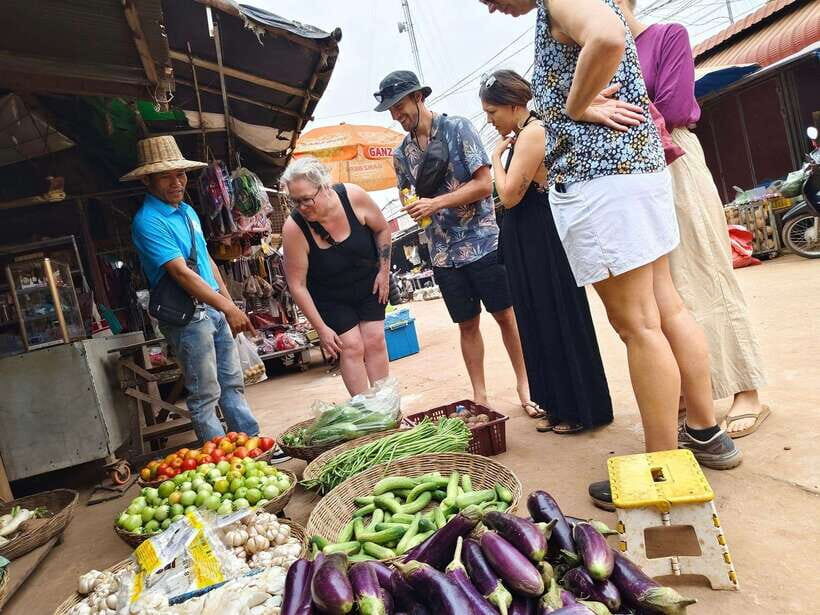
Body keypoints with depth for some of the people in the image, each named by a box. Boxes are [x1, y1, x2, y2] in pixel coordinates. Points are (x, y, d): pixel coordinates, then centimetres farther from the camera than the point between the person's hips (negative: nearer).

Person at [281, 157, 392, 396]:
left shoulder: (353, 196, -24)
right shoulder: (293, 229, -28)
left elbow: (382, 229, -4)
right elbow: (297, 285, -21)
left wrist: (384, 271, -4)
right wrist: (321, 328, -17)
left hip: (368, 284, 2)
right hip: (330, 297, -2)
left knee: (374, 340, 1)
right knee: (351, 347, -7)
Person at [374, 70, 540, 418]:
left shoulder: (457, 128, -5)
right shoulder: (401, 153, 10)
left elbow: (484, 184, -11)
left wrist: (436, 202, -18)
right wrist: (412, 206, -2)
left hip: (482, 241, -4)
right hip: (442, 253, 4)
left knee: (505, 315, 3)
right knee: (467, 325, 10)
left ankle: (524, 386, 18)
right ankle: (479, 396, 20)